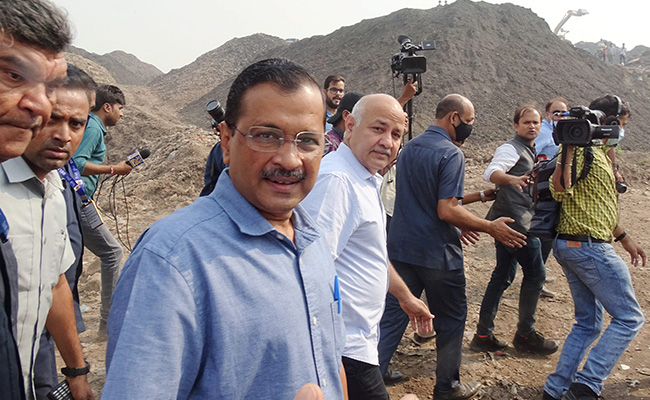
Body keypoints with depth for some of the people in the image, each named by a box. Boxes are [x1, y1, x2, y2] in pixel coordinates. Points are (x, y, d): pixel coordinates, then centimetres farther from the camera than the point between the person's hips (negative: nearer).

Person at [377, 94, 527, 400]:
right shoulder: (451, 154, -16)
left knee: (391, 318, 9)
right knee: (451, 320, 14)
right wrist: (491, 228, -10)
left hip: (400, 248, 7)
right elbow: (447, 211, -22)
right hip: (436, 254, -6)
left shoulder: (409, 148, 11)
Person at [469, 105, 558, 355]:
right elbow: (491, 173, -30)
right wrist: (512, 179, -47)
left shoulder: (528, 151, 20)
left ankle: (483, 335, 14)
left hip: (508, 222, 10)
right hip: (515, 222, -10)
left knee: (503, 277, 10)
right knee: (535, 274, -3)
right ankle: (525, 335, 9)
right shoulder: (511, 149, -10)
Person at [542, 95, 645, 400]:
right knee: (629, 318, 0)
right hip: (590, 247, -10)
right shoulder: (582, 151, -14)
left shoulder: (598, 152, 17)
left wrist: (624, 238, 27)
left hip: (571, 246, 10)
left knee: (589, 323, 14)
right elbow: (559, 189, -30)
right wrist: (568, 150, -32)